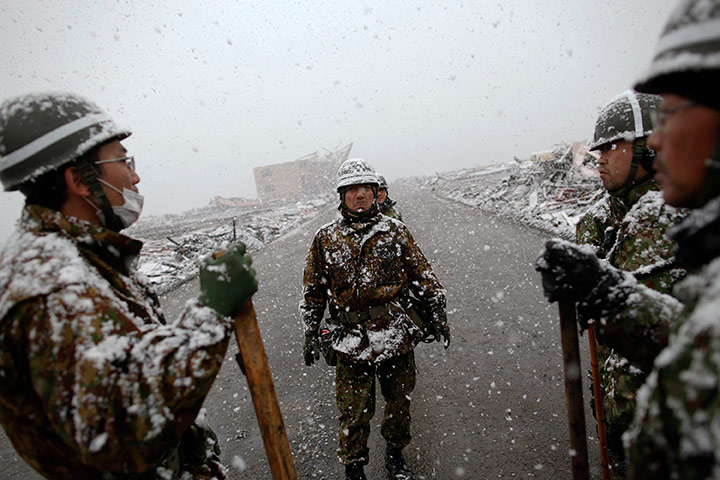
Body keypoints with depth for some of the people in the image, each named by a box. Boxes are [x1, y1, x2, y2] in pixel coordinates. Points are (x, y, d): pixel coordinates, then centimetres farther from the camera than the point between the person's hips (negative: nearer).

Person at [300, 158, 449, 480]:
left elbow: (421, 274, 7)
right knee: (354, 412, 7)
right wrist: (311, 335, 6)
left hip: (397, 336, 2)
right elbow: (313, 290, 7)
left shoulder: (395, 231, 2)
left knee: (399, 402, 18)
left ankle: (395, 453, 44)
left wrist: (436, 313, 3)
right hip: (351, 341, -1)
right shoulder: (325, 239, 1)